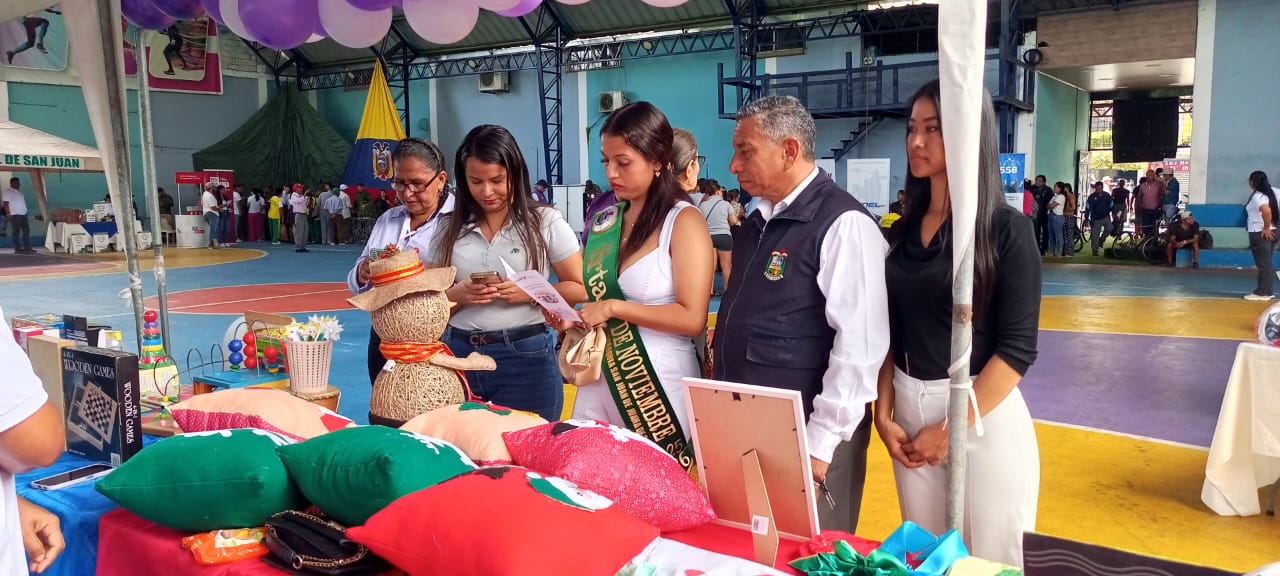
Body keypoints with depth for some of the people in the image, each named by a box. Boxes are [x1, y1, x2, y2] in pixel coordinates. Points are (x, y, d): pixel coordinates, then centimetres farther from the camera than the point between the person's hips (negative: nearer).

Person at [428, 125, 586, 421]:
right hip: (459, 354, 3)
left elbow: (580, 289, -1)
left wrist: (530, 293, -16)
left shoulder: (545, 222, -2)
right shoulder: (449, 230, 7)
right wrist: (456, 294, -11)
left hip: (526, 356, -2)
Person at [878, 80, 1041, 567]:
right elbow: (890, 333, 9)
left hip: (983, 417, -4)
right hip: (909, 411, 5)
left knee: (990, 559, 8)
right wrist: (884, 414, -1)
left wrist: (952, 428, -14)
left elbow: (1017, 347, -13)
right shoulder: (903, 230, 7)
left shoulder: (1007, 229, -8)